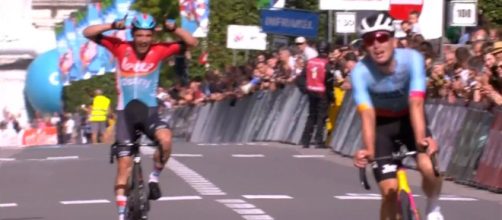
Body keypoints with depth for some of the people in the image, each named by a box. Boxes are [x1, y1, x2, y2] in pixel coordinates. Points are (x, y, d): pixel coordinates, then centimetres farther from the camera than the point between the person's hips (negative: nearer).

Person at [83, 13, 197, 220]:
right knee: (124, 165, -1)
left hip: (149, 111, 0)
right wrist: (113, 26, -24)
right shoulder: (121, 48, -7)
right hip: (125, 112, 0)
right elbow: (88, 33, -11)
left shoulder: (159, 50, -6)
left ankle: (154, 178, -6)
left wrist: (173, 29, -21)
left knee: (165, 139, -32)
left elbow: (192, 42, -7)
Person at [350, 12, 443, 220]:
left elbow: (416, 104, -39)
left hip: (408, 119, 0)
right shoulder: (360, 72, -28)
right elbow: (367, 115, -38)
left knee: (429, 168, -26)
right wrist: (368, 150, -55)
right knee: (389, 191, -11)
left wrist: (421, 140, -54)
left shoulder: (412, 59, -29)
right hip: (382, 124, 0)